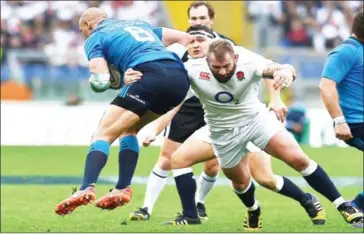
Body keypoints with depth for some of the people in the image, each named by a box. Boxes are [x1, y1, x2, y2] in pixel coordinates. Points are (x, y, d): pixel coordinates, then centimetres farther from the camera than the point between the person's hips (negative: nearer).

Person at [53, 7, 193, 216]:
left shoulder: (95, 38, 15)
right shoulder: (138, 24, 34)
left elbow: (100, 82, 1)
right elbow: (185, 37, 31)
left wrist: (96, 78, 21)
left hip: (151, 76, -6)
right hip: (180, 78, 7)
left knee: (104, 134, -4)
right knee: (127, 128, 24)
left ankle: (87, 188, -24)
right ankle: (123, 189, 13)